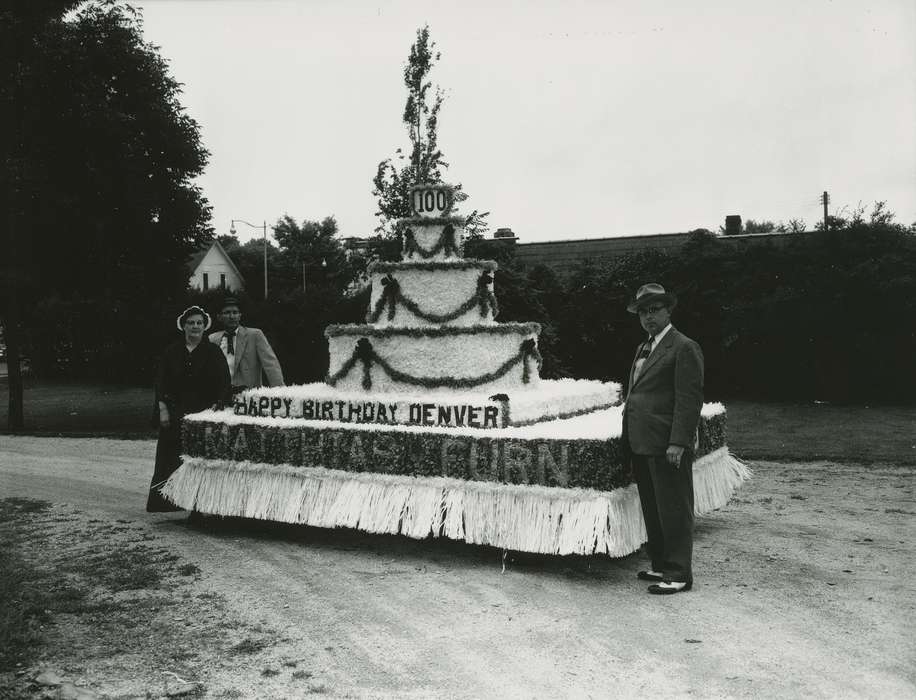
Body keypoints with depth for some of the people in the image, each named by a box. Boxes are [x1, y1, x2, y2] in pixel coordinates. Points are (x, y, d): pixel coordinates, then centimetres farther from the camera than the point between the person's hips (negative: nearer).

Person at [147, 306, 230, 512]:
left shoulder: (213, 352, 3)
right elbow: (161, 381, 6)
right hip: (175, 413, 2)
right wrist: (163, 409, -3)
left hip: (203, 413, -2)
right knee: (170, 457, 2)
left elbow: (223, 383, -1)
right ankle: (164, 501, 10)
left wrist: (215, 407, -11)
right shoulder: (172, 352, 8)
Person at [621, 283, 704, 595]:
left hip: (667, 446, -9)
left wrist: (678, 443, -20)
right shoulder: (643, 349, 19)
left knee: (673, 510, -1)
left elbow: (690, 399, -14)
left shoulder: (684, 348, -8)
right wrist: (629, 440, 15)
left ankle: (678, 574, 7)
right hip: (642, 445, 9)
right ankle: (661, 566, 27)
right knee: (652, 510, 16)